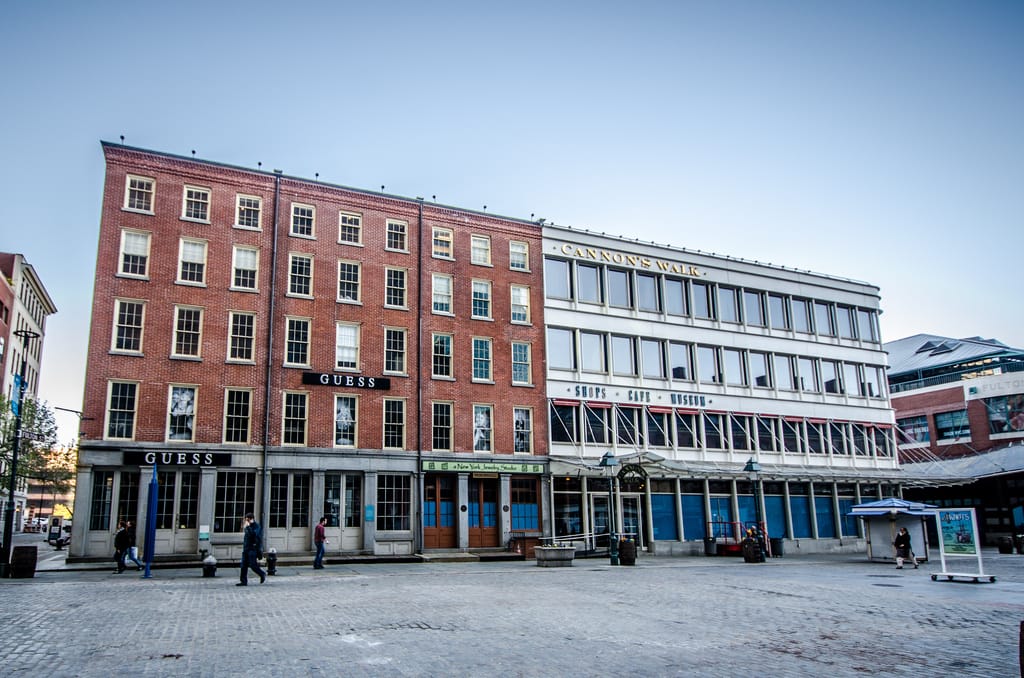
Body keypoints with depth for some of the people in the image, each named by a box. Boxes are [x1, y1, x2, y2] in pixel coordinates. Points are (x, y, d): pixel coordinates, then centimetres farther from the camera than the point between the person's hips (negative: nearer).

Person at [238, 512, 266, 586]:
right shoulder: (248, 526, 14)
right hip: (246, 549, 8)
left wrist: (248, 527, -25)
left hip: (253, 549, -8)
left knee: (253, 565, -7)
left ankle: (262, 574, 14)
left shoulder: (256, 526, -8)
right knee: (244, 565, 2)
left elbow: (254, 534, -25)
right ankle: (243, 581, 5)